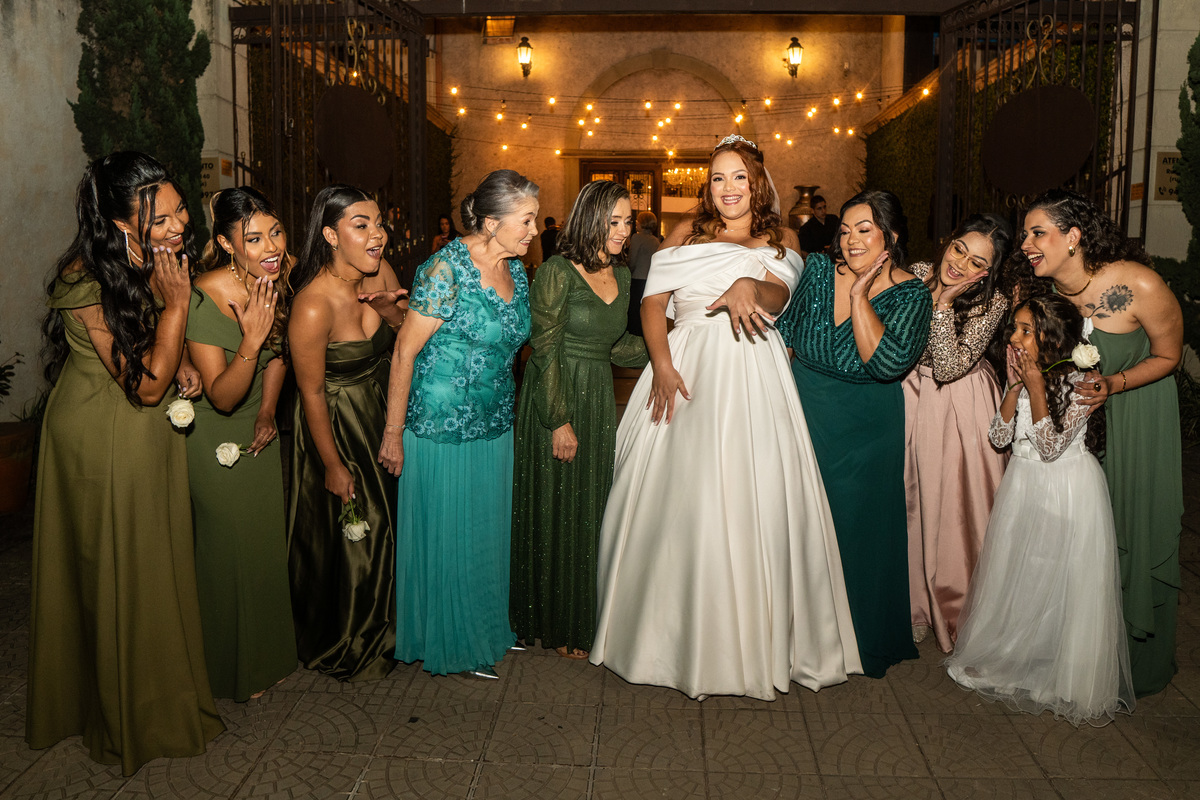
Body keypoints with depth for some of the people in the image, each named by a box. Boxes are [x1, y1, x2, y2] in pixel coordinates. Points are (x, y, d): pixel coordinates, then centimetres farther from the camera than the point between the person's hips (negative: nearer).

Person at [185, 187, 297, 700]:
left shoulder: (275, 280, -10)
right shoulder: (204, 299, -30)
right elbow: (222, 397, -28)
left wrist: (268, 411, 1)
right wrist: (251, 339, -42)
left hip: (259, 430, 7)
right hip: (216, 440, -6)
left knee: (268, 543, 19)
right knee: (230, 551, 7)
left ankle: (268, 653, 41)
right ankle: (233, 668, 31)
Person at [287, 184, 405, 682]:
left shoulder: (380, 272, -11)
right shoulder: (313, 305, -30)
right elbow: (311, 393, -22)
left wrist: (390, 310, -22)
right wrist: (333, 466, -14)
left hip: (381, 412, 7)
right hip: (335, 424, -7)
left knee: (383, 523, 20)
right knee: (346, 535, 9)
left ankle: (379, 629, 46)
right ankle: (344, 650, 35)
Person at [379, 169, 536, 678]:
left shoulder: (516, 269, 4)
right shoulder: (447, 269, -19)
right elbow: (404, 354, -16)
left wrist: (504, 412, 13)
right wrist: (393, 433, -14)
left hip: (494, 426, 7)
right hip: (442, 427, -7)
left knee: (488, 532, 19)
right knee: (445, 536, 8)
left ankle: (486, 629, 38)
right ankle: (448, 641, 27)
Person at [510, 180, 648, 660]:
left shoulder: (621, 274, 8)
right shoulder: (557, 273, -13)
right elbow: (546, 351, -15)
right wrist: (560, 420, -17)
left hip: (600, 401, 6)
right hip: (555, 400, -6)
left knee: (591, 509, 13)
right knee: (556, 510, 4)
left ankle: (586, 615, 28)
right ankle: (558, 625, 20)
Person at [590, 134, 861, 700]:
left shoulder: (780, 240, 13)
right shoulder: (686, 235, 15)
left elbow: (778, 296, -8)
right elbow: (653, 301, 3)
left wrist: (748, 287, -31)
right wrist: (662, 364, -13)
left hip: (752, 380, -1)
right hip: (687, 372, 1)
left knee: (752, 499, -5)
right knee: (677, 498, -1)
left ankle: (755, 639, 9)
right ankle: (675, 630, 14)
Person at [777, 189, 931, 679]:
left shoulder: (910, 295, -12)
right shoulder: (818, 269, -3)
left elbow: (889, 363, -28)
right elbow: (784, 330, 10)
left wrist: (859, 295, -24)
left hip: (864, 431, -3)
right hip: (803, 413, 3)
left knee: (856, 527, 8)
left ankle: (865, 641, 30)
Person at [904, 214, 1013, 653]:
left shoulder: (993, 303, -16)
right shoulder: (917, 275, -8)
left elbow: (949, 368, -24)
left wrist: (943, 303, -29)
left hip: (960, 410, -3)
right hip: (909, 401, 3)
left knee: (958, 504, 3)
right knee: (912, 501, 9)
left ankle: (959, 607, 24)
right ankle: (916, 603, 27)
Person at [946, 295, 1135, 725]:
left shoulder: (1079, 382, -15)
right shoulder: (1022, 376, 3)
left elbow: (1051, 446, -20)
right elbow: (999, 437, -2)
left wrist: (1036, 386, -24)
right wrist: (1016, 386, -12)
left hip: (1067, 492, -6)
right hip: (1023, 487, 6)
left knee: (1063, 583, 2)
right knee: (1016, 577, 12)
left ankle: (1067, 678, 18)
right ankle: (1014, 659, 30)